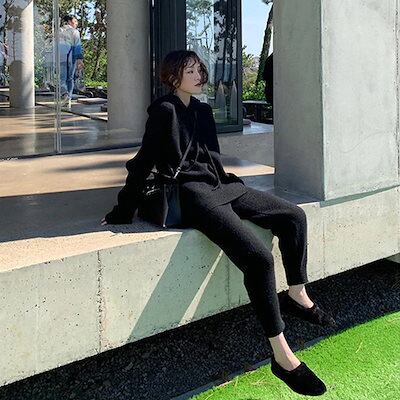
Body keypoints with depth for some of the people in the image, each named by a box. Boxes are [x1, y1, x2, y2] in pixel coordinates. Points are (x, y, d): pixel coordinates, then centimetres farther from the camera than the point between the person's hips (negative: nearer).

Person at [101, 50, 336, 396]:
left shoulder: (203, 110, 16)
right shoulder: (164, 111, -7)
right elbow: (144, 162, -8)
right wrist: (123, 211, -5)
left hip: (220, 186, 9)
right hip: (193, 194, -9)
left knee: (294, 216, 6)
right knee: (258, 256, -25)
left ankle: (298, 296, 18)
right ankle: (281, 355, -20)